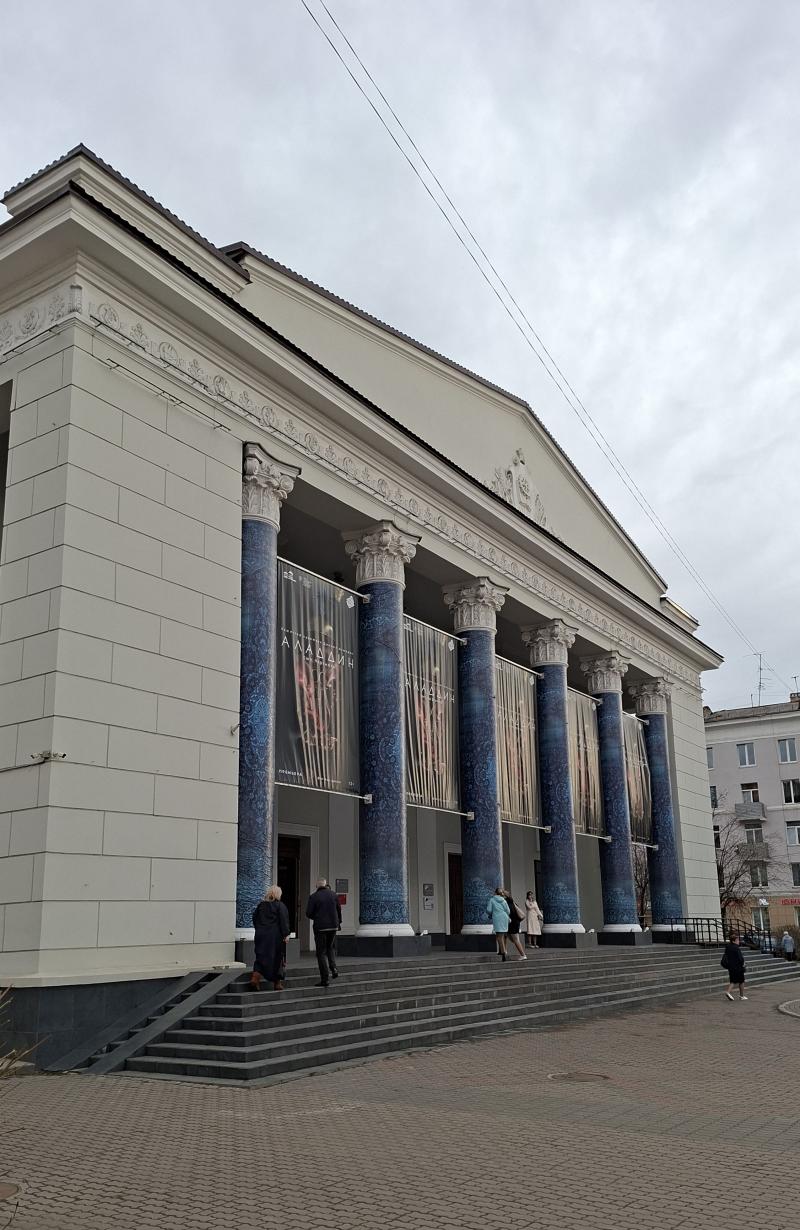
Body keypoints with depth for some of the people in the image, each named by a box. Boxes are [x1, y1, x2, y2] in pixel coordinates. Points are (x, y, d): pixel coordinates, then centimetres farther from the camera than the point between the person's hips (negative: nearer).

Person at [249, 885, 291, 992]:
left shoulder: (261, 905, 8)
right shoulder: (280, 906, -6)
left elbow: (254, 918, 14)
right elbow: (284, 921, -12)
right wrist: (285, 934, -9)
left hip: (261, 935, 4)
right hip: (275, 936, -4)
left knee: (261, 957, 6)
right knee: (277, 958, 7)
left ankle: (255, 978, -14)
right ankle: (277, 982, 11)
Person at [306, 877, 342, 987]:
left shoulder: (313, 897, -10)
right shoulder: (333, 895, 1)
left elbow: (308, 913, -9)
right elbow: (339, 910, 7)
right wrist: (339, 923, 21)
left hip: (320, 927, -4)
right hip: (333, 926, 4)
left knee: (321, 952, 4)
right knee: (331, 947, 24)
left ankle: (325, 978, 1)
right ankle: (333, 967, 3)